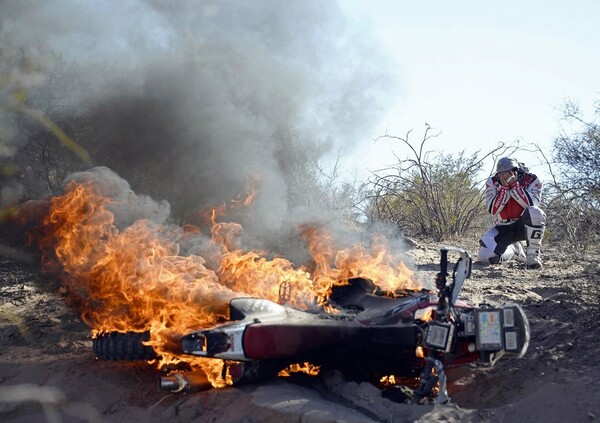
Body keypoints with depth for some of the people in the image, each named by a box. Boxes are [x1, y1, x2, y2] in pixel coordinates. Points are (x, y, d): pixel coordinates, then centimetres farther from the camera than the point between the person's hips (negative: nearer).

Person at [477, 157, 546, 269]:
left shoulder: (531, 180, -12)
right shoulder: (492, 182, -7)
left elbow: (531, 205, -28)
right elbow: (493, 210, -17)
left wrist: (514, 184, -30)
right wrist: (504, 187, -26)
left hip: (525, 225, -2)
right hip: (503, 228, 3)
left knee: (535, 212, -38)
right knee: (485, 256, -22)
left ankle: (533, 254, -21)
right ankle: (514, 250, 13)